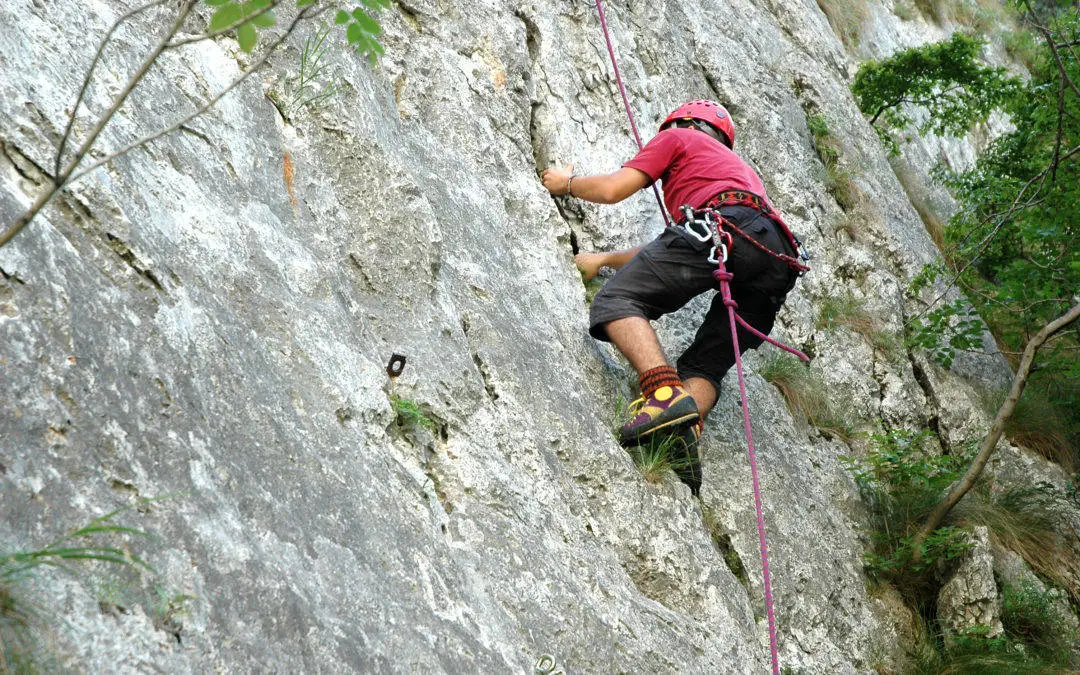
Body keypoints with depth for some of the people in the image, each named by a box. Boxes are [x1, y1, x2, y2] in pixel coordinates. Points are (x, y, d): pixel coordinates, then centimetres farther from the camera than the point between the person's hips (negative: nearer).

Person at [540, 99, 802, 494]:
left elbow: (612, 189, 17)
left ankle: (665, 393, -36)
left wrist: (568, 183, 38)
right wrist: (604, 259, 54)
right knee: (701, 368, 10)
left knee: (617, 301, -11)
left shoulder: (679, 137, 26)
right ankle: (684, 438, -21)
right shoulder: (738, 165, 47)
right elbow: (671, 257, 47)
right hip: (778, 260, 7)